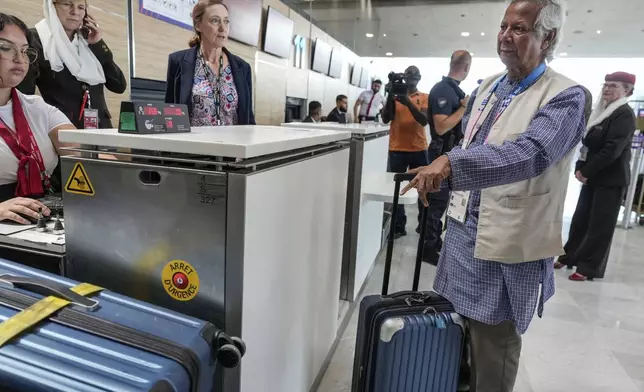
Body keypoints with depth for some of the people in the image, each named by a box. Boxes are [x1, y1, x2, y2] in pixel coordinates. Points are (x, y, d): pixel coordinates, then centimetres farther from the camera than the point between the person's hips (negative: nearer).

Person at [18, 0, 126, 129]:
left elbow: (119, 86, 5)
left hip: (100, 128, 4)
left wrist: (98, 45, 2)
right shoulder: (36, 40, 1)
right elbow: (24, 96, -5)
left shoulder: (88, 43, 14)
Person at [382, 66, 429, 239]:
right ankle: (399, 226, 6)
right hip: (397, 149, 0)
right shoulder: (395, 95, 9)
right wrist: (390, 97, -14)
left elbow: (424, 121, -9)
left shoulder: (424, 97, 7)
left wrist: (408, 103, -21)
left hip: (418, 149, 0)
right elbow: (385, 119, -2)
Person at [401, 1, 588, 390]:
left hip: (508, 243, -6)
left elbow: (529, 154, -31)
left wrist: (451, 163, -42)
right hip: (464, 228, 7)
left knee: (493, 342, 8)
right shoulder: (488, 86, 10)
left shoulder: (566, 96, -13)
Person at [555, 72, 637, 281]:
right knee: (580, 218, 13)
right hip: (593, 176, 7)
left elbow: (612, 149, -20)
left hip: (611, 179, -7)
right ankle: (569, 256, 25)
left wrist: (586, 172, -16)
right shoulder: (601, 111, 13)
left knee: (600, 224, 1)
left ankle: (590, 267, 10)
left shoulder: (625, 114, -12)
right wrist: (580, 168, -1)